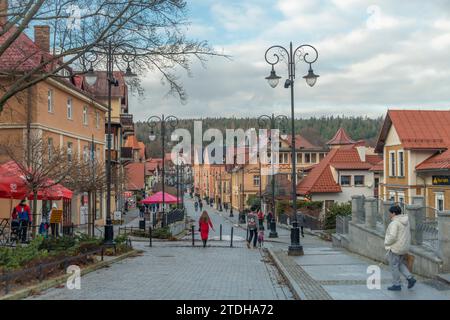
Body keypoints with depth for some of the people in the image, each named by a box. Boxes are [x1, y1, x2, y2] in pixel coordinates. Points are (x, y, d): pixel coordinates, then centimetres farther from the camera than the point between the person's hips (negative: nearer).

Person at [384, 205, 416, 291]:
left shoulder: (394, 223, -22)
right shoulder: (404, 221, 6)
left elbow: (392, 236, -28)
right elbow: (407, 234, 13)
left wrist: (386, 243, -12)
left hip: (395, 247, -9)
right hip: (403, 247, 9)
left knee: (394, 266, 4)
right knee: (400, 264, 22)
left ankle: (396, 285, 12)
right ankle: (410, 278, 10)